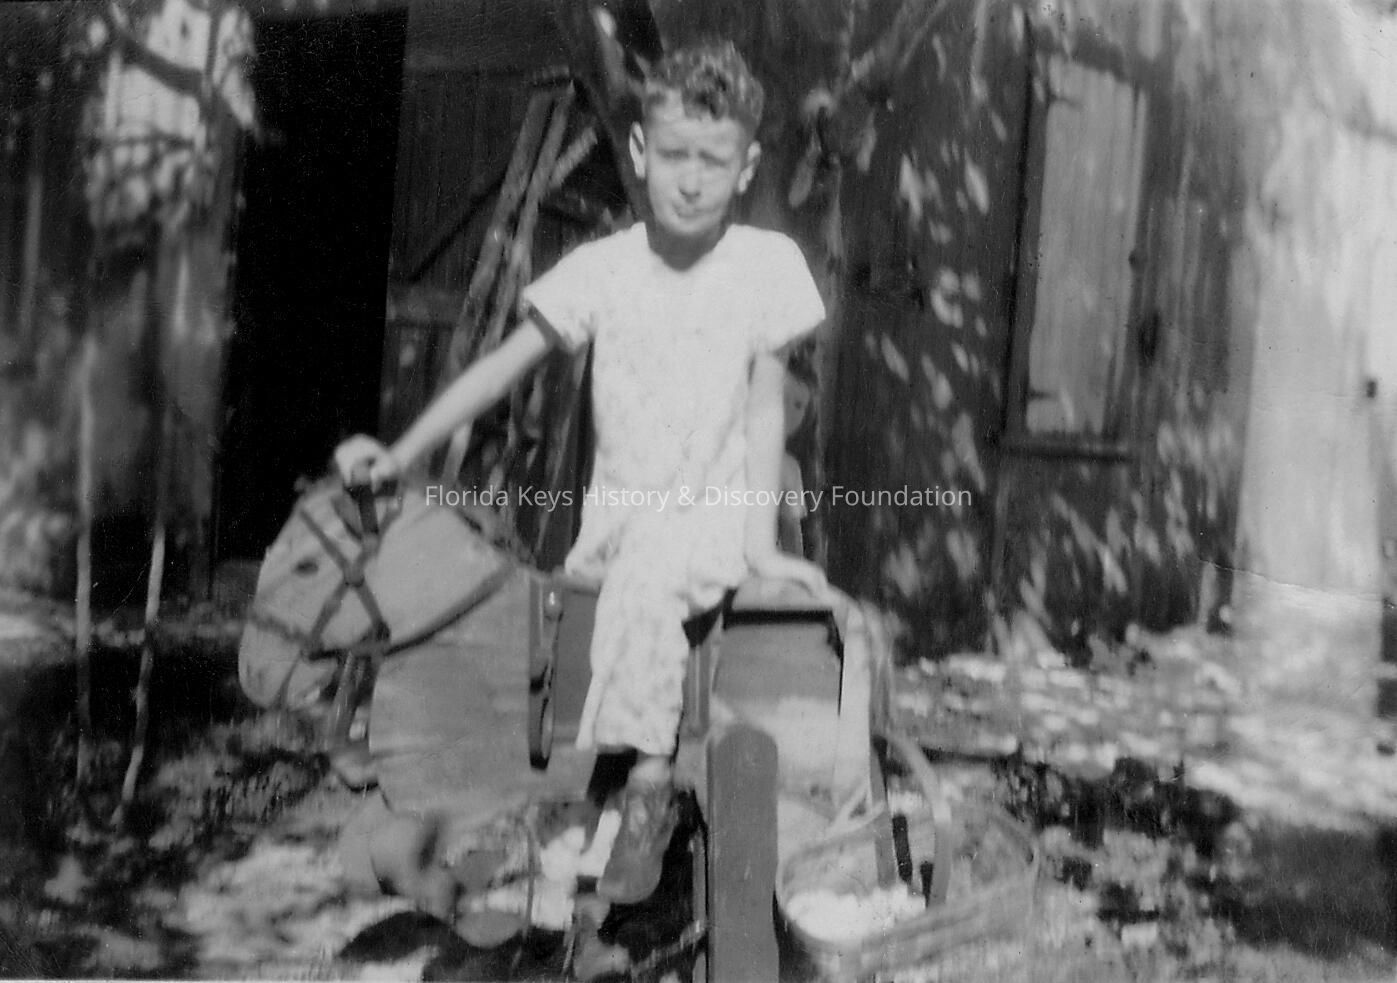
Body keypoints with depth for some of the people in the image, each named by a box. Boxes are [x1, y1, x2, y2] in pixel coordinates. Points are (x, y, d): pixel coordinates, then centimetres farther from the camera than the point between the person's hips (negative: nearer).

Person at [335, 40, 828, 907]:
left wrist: (761, 541, -11)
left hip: (715, 511, -4)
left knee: (645, 576, -32)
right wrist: (402, 454, -5)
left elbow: (766, 403, -5)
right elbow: (504, 366, 2)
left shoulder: (769, 262, -6)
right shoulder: (599, 267, 0)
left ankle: (647, 788, -24)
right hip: (616, 510, 4)